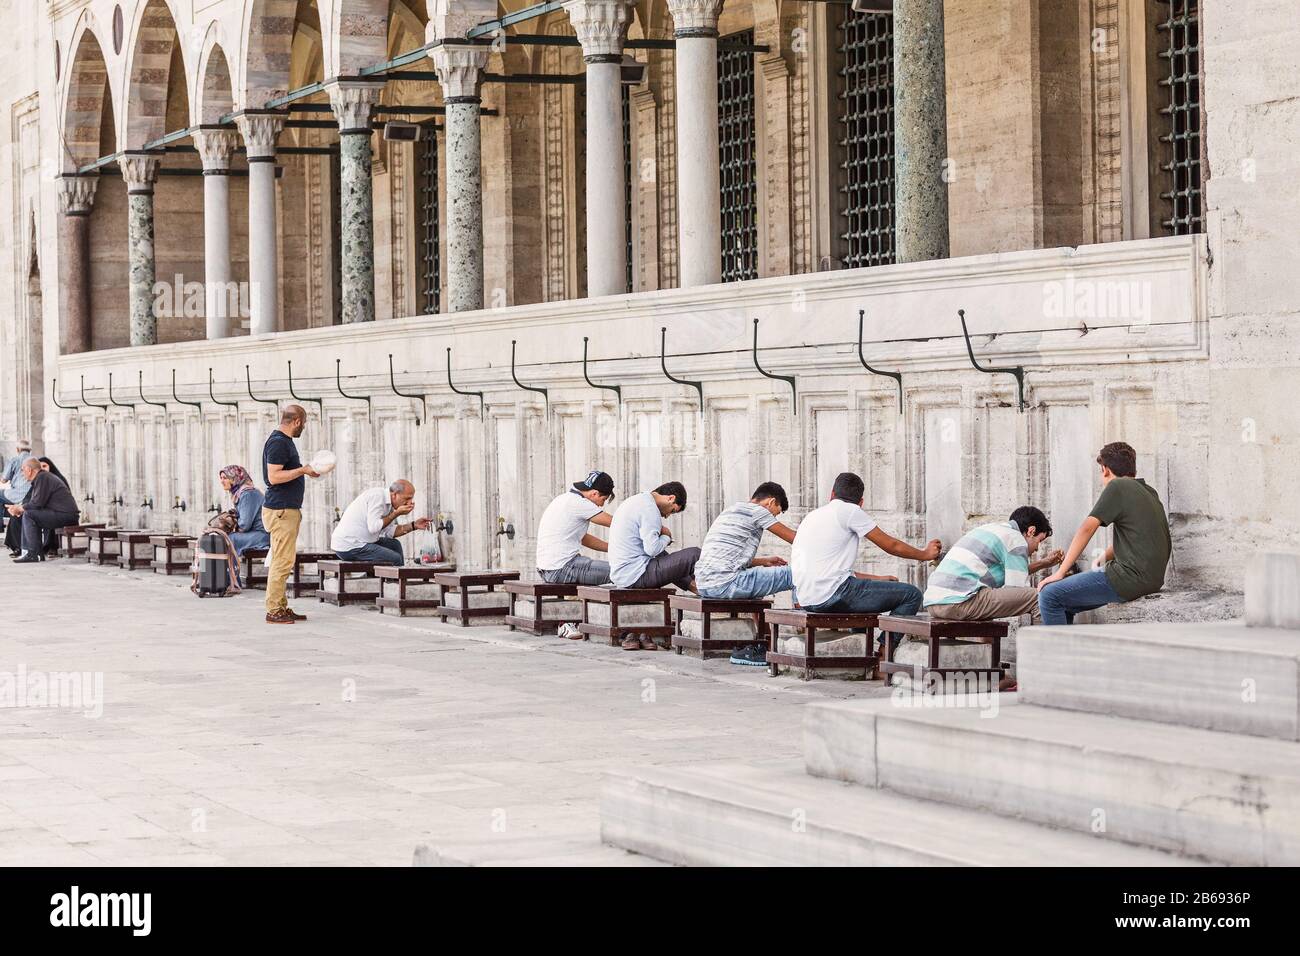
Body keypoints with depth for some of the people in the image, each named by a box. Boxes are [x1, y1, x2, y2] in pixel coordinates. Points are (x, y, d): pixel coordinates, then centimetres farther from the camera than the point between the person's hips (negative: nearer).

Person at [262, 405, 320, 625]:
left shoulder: (284, 441, 17)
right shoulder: (278, 442, -15)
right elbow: (274, 476, -23)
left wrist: (305, 470, 19)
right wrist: (302, 470, -19)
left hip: (287, 509, 11)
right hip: (281, 510, -11)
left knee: (281, 562, 12)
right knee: (282, 563, -10)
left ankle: (281, 607, 17)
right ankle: (273, 611, -8)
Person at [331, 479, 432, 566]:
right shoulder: (377, 496, -16)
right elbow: (373, 527, -24)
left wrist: (414, 525, 7)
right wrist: (396, 513, -16)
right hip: (350, 548, -10)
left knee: (394, 545, 20)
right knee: (396, 559, -12)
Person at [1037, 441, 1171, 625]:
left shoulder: (1118, 486, -5)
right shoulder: (1149, 492, 20)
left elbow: (1087, 529, -9)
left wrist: (1060, 573, -8)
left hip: (1132, 578, -9)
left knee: (1049, 596, -8)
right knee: (1064, 604, 17)